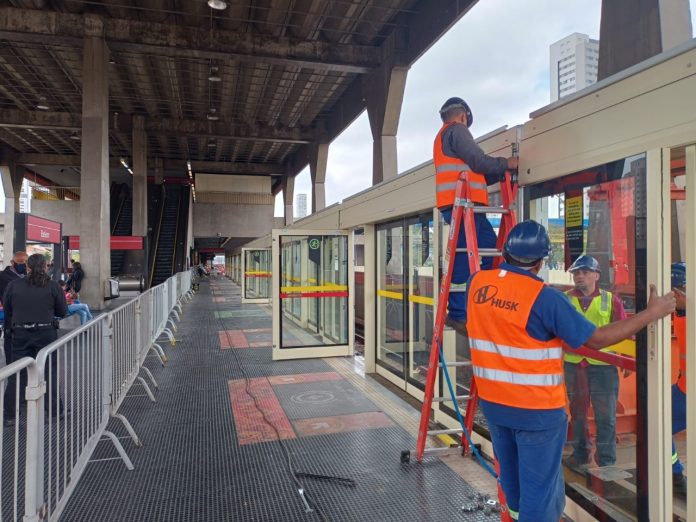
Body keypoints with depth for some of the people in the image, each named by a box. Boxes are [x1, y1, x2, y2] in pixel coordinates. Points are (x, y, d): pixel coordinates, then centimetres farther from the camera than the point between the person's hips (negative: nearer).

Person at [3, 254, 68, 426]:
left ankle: (10, 415, 14)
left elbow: (6, 309, 8)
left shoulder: (14, 285, -1)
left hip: (20, 334, 2)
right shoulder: (52, 286, -6)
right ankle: (55, 410, 17)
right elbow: (63, 311, -1)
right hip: (46, 333, -1)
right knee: (49, 371, 10)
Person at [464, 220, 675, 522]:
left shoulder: (476, 283, -5)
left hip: (492, 402, 6)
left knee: (512, 480, 26)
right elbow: (595, 340, -13)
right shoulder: (545, 297, -21)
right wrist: (652, 313, -3)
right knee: (540, 488, 10)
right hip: (537, 409, -6)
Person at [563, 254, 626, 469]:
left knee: (605, 415, 5)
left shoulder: (610, 300, 1)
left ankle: (606, 460, 20)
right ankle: (580, 454, 32)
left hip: (603, 365, -1)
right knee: (577, 412, 15)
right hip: (573, 364, 2)